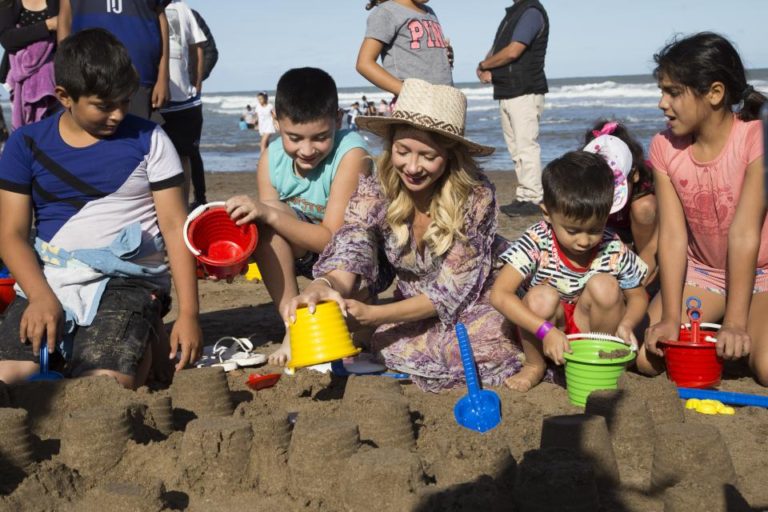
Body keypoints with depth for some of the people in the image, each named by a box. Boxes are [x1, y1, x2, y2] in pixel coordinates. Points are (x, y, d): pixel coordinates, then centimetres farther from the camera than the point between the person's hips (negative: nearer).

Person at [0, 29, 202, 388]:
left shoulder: (147, 140, 2)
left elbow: (176, 227, 0)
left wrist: (188, 313, -8)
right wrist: (40, 296, -17)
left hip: (127, 281, -3)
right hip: (48, 281, 3)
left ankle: (142, 338, 4)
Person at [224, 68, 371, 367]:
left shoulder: (351, 154, -27)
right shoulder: (271, 159, -11)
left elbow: (333, 239, -29)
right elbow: (270, 229, -10)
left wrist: (269, 213, -39)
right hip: (309, 255, 4)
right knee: (266, 223, -24)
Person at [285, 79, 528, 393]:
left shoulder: (476, 196, -22)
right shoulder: (374, 190, -15)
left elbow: (450, 291, -22)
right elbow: (349, 258, -26)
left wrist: (372, 314, -33)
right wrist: (323, 286, -51)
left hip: (479, 301, -2)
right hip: (417, 310, 3)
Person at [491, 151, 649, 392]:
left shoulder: (613, 250, -16)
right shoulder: (536, 244, -23)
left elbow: (638, 296, 1)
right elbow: (499, 294, -30)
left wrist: (626, 325, -22)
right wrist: (546, 331, -38)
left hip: (589, 326, 2)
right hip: (540, 330, -1)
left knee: (604, 286, -25)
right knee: (542, 297, -32)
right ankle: (535, 366, -3)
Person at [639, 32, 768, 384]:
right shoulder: (664, 148, -9)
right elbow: (672, 236, -15)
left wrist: (735, 323, -28)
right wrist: (670, 318, -23)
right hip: (701, 271, 4)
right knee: (648, 356, -15)